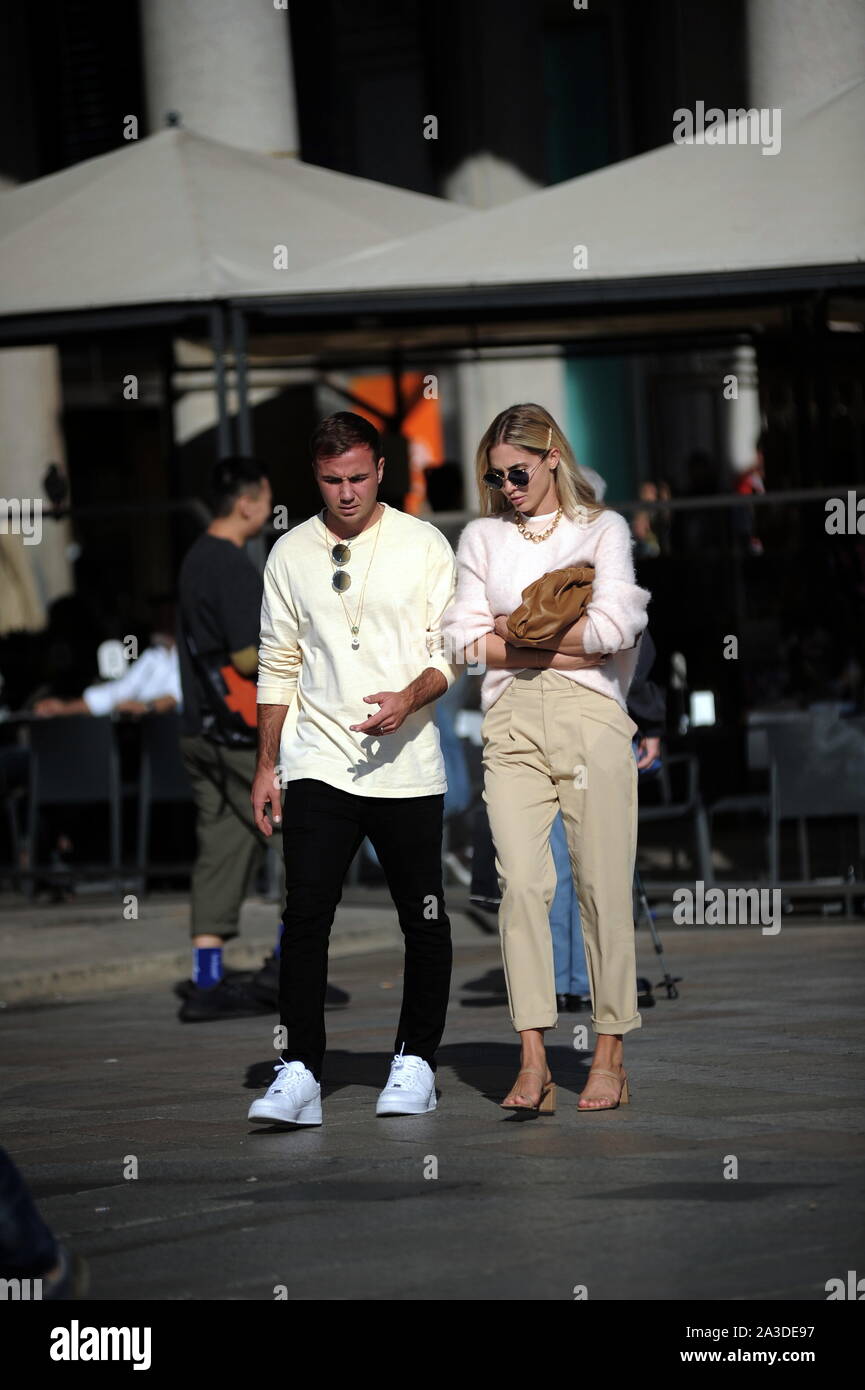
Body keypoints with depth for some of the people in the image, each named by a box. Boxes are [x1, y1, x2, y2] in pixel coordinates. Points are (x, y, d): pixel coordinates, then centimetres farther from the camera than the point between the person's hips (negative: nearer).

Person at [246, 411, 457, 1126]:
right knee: (305, 915, -9)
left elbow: (451, 650, 0)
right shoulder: (292, 553, 8)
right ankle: (300, 1071, -9)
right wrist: (266, 764, 10)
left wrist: (410, 699, -20)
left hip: (407, 765, -1)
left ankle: (415, 1062, 18)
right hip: (319, 763, 1)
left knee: (423, 920, 4)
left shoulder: (424, 544, 1)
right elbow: (278, 665, 14)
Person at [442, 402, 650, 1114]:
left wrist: (519, 630, 0)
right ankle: (534, 1062, -15)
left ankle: (610, 1054, 5)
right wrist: (564, 647, -4)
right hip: (512, 725, 1)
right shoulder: (482, 537, 15)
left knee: (604, 886, -2)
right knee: (522, 881, -11)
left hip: (589, 717, -1)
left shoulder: (603, 527, 8)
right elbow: (466, 639, 4)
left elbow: (614, 629, -5)